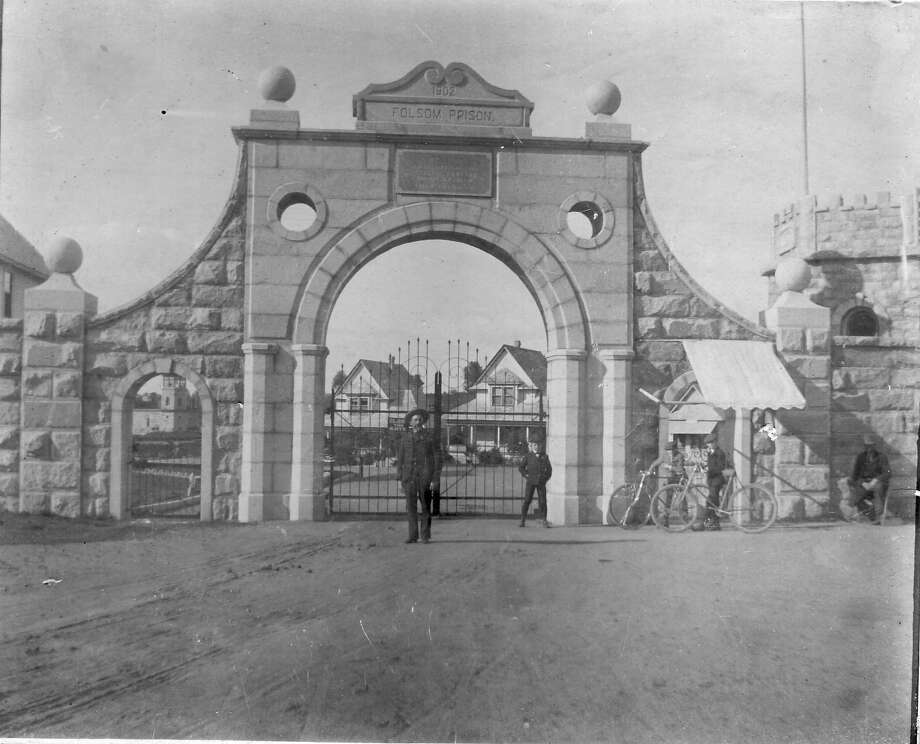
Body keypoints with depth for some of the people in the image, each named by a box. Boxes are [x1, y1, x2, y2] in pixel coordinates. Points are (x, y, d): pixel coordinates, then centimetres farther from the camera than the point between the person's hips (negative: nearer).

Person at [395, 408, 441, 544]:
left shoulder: (429, 437, 0)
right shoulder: (405, 437, 8)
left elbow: (437, 459, 0)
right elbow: (400, 459, 11)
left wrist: (435, 479, -6)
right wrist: (400, 478, 5)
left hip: (425, 477, -2)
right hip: (409, 477, 2)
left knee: (425, 507, 4)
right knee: (411, 507, 1)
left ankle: (425, 535, 12)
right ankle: (413, 535, 7)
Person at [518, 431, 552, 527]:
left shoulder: (544, 456, 8)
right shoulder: (528, 456, 4)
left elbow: (549, 469, 14)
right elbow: (521, 467, 8)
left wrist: (546, 478, 4)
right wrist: (526, 476, -2)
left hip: (541, 482, 1)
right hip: (530, 482, -1)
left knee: (543, 501, 0)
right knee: (527, 500, -3)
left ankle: (545, 521, 9)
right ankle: (523, 520, 2)